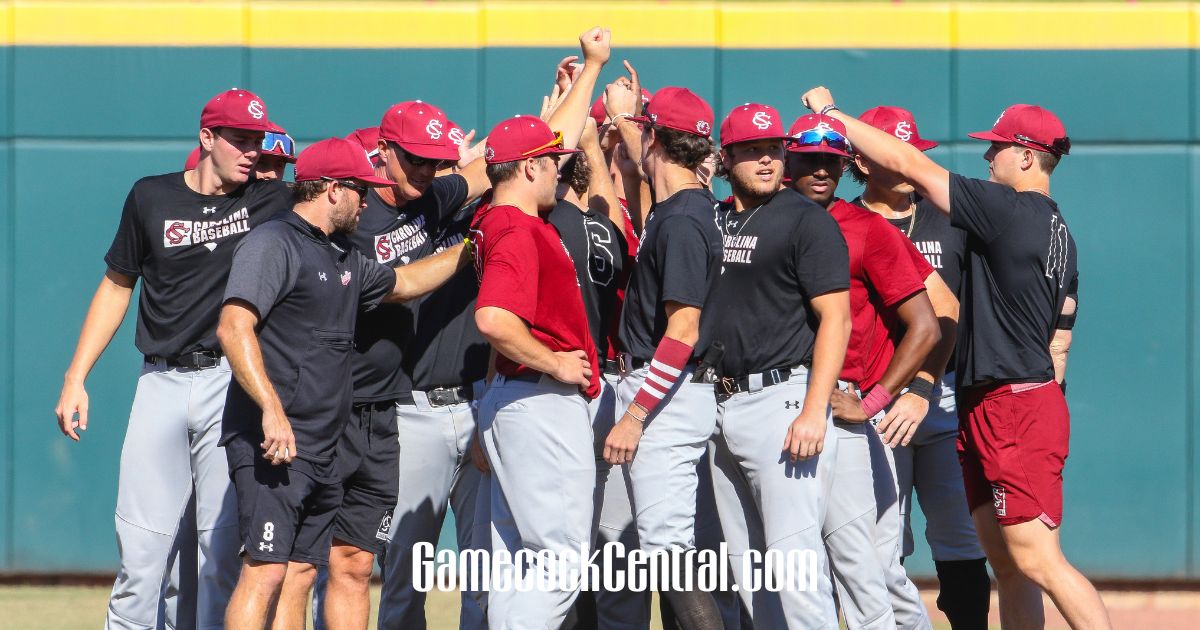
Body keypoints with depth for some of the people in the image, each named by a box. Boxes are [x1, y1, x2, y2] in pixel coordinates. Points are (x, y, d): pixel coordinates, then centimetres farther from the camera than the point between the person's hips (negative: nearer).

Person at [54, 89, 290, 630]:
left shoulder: (269, 200, 4)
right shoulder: (152, 198, 7)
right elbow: (117, 285, 15)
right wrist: (75, 378, 11)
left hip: (231, 383, -1)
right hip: (161, 383, 1)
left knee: (222, 544, -4)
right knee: (142, 544, -4)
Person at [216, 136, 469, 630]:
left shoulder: (344, 261, 21)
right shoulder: (273, 244, -9)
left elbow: (403, 283, 40)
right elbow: (233, 327, -20)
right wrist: (272, 409, -28)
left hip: (322, 448, 10)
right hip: (271, 441, -10)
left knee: (300, 573, 7)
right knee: (266, 569, -16)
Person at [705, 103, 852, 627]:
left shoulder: (806, 220, -6)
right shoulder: (713, 221, 15)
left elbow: (835, 318, -12)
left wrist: (814, 412, -19)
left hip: (781, 400, -8)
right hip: (721, 405, 8)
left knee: (792, 557, -15)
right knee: (746, 565, 9)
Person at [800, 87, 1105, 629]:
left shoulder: (1009, 212, -13)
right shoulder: (1058, 232, 16)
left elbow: (910, 165, -12)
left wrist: (833, 113, -3)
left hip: (1014, 409, -10)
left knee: (1036, 560, -13)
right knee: (1007, 566, 9)